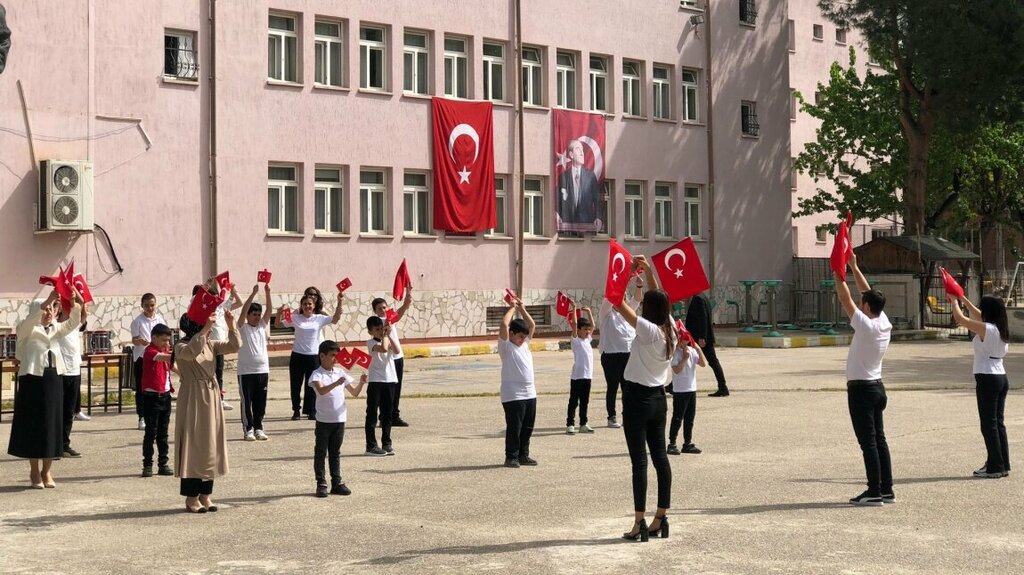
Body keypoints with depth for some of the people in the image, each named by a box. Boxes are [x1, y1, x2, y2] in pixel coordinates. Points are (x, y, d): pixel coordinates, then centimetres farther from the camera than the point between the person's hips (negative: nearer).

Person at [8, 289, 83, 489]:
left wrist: (77, 304, -23)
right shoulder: (26, 330, -2)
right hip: (32, 379, -5)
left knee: (52, 424, 6)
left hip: (53, 379, 5)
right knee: (33, 424, 1)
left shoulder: (56, 329, 12)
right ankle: (35, 472, 11)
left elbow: (73, 323, -4)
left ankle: (47, 470, 15)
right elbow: (31, 319, -23)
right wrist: (48, 300, -36)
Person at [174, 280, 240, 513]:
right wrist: (204, 330, -39)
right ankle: (191, 497, 2)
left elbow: (234, 346, 1)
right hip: (193, 399, -7)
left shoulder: (210, 345, 9)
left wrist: (231, 325, -11)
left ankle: (205, 494, 17)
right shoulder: (181, 347, -10)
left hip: (211, 398, 7)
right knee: (193, 444, -4)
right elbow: (191, 352, -33)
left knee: (210, 444, 9)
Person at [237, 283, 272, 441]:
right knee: (246, 402, 1)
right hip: (246, 371, -4)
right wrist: (253, 293, -23)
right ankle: (248, 429, 7)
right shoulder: (242, 327, -1)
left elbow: (268, 310, -1)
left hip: (263, 370, 4)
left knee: (260, 402, 8)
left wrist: (267, 293, -13)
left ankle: (258, 428, 17)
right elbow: (243, 310, -15)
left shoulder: (262, 326, 10)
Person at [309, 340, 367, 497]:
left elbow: (354, 393, 9)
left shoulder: (340, 372, 7)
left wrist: (361, 383, -11)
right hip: (324, 420, -5)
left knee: (335, 452, 12)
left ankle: (336, 482, 16)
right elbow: (321, 390, -29)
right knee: (321, 452, 4)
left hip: (339, 419, 5)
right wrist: (336, 383, -44)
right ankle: (321, 483, 8)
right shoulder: (317, 375, -8)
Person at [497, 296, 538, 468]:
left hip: (530, 394, 7)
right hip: (513, 395, -7)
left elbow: (532, 325, 17)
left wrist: (522, 309, 11)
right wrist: (512, 308, -6)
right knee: (514, 428, -4)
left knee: (527, 428, 11)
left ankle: (523, 455, 20)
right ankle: (511, 457, 3)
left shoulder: (525, 343, 16)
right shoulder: (505, 345, -5)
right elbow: (504, 324, -17)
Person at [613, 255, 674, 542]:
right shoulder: (670, 329, 2)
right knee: (660, 456, 11)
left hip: (637, 397, -7)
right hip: (658, 397, 7)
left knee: (639, 460, -5)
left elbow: (619, 304, -18)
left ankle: (640, 523, -4)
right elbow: (659, 299, 17)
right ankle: (661, 518, 15)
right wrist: (648, 270, 17)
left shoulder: (648, 330, -17)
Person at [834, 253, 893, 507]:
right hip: (876, 387, 9)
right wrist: (853, 266, 15)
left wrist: (838, 273, -6)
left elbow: (845, 299, -14)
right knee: (879, 440, 11)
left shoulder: (866, 326, -18)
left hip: (861, 389, -8)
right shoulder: (884, 323, 4)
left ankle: (874, 493, -6)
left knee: (868, 442, -7)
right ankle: (887, 490, 13)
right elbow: (868, 292, 13)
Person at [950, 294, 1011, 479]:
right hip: (1001, 378, 8)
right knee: (998, 423, 13)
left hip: (987, 379, -8)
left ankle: (995, 467, 0)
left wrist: (954, 301, 4)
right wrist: (963, 300, 27)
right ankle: (1003, 465, 17)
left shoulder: (986, 329, -16)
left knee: (989, 424, -2)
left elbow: (960, 319, -12)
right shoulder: (1000, 330, 9)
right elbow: (978, 317, 25)